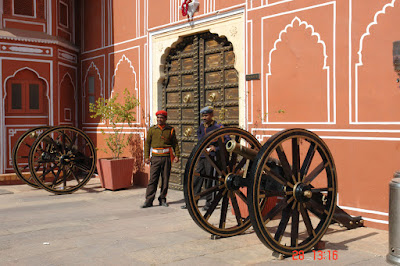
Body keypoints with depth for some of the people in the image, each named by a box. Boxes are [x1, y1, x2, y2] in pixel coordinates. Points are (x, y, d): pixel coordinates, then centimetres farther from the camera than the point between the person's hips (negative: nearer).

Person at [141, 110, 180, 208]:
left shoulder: (170, 130, 7)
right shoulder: (152, 130, 6)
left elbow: (175, 143, 10)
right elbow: (147, 143, 7)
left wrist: (177, 155, -1)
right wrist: (146, 157, -1)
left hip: (167, 157, 1)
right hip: (155, 157, -1)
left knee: (165, 179, 6)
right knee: (153, 179, -5)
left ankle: (162, 199, 17)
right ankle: (149, 200, -2)